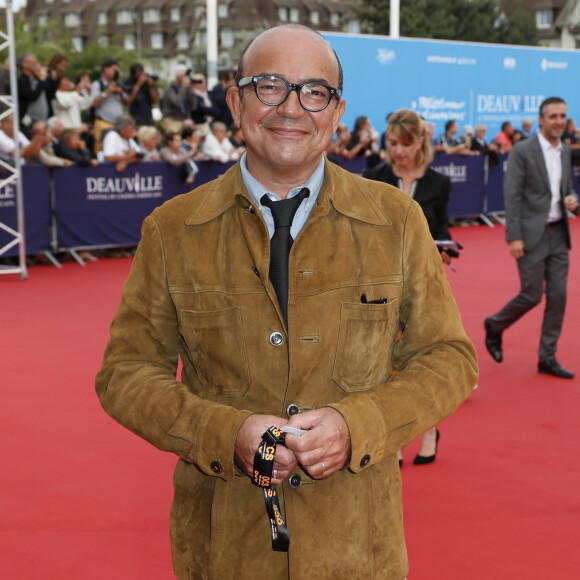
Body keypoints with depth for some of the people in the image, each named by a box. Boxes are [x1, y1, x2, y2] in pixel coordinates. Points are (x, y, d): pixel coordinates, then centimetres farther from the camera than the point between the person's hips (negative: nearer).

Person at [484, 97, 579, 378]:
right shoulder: (522, 151, -9)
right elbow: (512, 195, -12)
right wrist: (514, 237, -17)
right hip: (532, 234, -6)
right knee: (532, 295, -3)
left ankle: (547, 358, 12)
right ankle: (495, 326, 25)